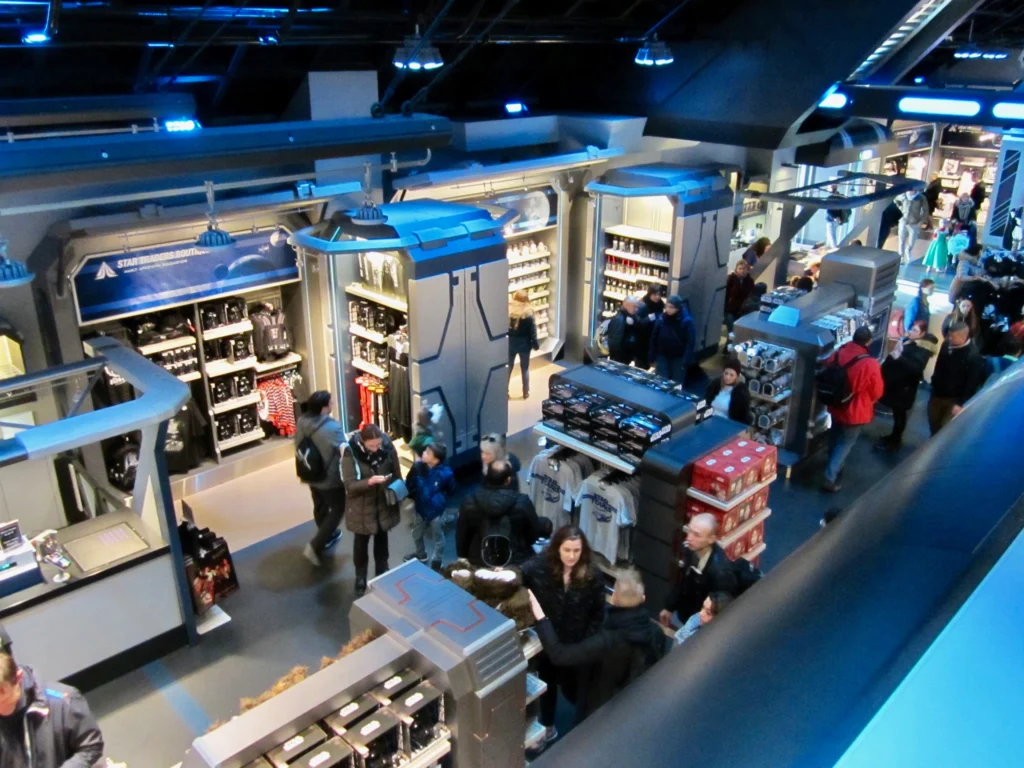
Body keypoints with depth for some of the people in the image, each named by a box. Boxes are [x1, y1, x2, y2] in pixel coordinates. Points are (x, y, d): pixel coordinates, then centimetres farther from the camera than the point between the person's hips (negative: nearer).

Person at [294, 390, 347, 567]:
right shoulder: (333, 428, -31)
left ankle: (328, 536, 48)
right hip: (330, 479, -7)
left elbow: (299, 449, 3)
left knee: (319, 507, 26)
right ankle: (315, 547, 7)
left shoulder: (301, 422, -10)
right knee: (337, 510, 13)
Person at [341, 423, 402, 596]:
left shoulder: (387, 447, -15)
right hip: (362, 508, -3)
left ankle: (382, 570, 48)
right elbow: (349, 485, -22)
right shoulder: (350, 453, -25)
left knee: (382, 539, 24)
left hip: (384, 504, 3)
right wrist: (370, 481, -36)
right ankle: (360, 578, 39)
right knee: (361, 543, 17)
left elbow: (397, 474, -1)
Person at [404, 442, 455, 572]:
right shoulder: (418, 466, -19)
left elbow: (451, 490, -6)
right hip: (421, 508, 4)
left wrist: (440, 498, -7)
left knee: (438, 537, 18)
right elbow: (409, 484, -2)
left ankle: (437, 561, 41)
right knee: (417, 535, 25)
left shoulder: (445, 473, -26)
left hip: (436, 511, -4)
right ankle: (421, 555, 53)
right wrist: (413, 497, -6)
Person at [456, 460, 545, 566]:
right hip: (516, 564, -2)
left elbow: (461, 536, 0)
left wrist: (463, 557, 18)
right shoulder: (523, 502, -16)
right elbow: (534, 533, -2)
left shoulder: (469, 502, -11)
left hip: (480, 563, 2)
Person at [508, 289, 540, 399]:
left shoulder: (508, 310, -7)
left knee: (509, 367, 15)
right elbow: (532, 331, -11)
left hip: (510, 343, 2)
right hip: (524, 344, -2)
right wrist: (536, 344, 0)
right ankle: (526, 393, 17)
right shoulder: (528, 314, -14)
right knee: (525, 369, 11)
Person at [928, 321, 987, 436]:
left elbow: (972, 383, -19)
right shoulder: (946, 345, -4)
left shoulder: (973, 356, -22)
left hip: (954, 400, -6)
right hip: (937, 394, 6)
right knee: (933, 424, 19)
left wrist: (961, 404, -20)